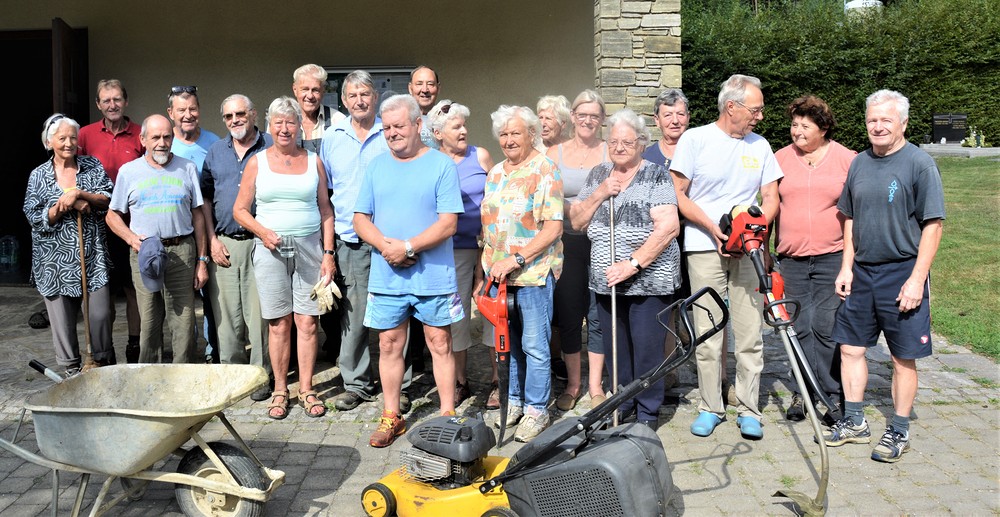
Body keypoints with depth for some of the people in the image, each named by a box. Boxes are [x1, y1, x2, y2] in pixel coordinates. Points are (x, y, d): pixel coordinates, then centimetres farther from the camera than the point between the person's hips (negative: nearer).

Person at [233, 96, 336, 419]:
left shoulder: (313, 161, 9)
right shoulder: (256, 163, 7)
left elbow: (325, 210, 9)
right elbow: (240, 209, 7)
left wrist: (328, 253, 1)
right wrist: (262, 232, -11)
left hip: (309, 247, 1)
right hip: (270, 248, 0)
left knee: (307, 321, -1)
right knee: (278, 323, 1)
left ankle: (306, 390, 9)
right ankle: (280, 390, 12)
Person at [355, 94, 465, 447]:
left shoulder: (442, 165, -3)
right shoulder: (376, 167, 10)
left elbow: (448, 223, -9)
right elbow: (360, 219, 8)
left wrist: (408, 247, -17)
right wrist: (385, 245, -11)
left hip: (434, 276, -3)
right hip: (386, 276, 4)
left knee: (440, 345, 4)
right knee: (389, 345, 9)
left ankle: (448, 415, 16)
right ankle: (391, 417, 22)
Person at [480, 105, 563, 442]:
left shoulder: (545, 171, -8)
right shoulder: (495, 173, 14)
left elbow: (553, 228, -15)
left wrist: (516, 259, -20)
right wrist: (483, 273, 14)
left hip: (534, 273, -6)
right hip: (498, 275, 7)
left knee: (534, 345, 0)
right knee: (509, 343, 14)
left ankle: (536, 410, 12)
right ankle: (514, 401, 28)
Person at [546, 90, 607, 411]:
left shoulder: (611, 153, 5)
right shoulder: (555, 153, 8)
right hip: (567, 243, 1)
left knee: (598, 315, 2)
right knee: (568, 315, 7)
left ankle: (595, 387, 15)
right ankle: (572, 384, 22)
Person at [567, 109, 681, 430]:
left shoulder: (656, 175, -6)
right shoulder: (599, 174, 11)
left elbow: (669, 226, -16)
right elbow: (577, 221, 8)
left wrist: (633, 264, -21)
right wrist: (600, 193, -8)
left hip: (648, 281, -5)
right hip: (606, 282, 5)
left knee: (646, 349, 1)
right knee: (616, 348, 13)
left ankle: (647, 413, 16)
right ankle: (621, 405, 29)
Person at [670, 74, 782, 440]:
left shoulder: (759, 146, 13)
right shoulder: (694, 139, 1)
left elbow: (770, 197, 13)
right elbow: (677, 194, -1)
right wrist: (713, 228, -11)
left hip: (748, 251, 3)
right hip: (705, 248, -3)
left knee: (750, 335, 1)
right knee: (708, 336, 1)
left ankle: (748, 410, 12)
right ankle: (710, 408, 13)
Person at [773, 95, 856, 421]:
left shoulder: (847, 159, 2)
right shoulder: (781, 158, 8)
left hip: (833, 258, -2)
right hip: (792, 259, 3)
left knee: (827, 328, -4)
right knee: (800, 328, 6)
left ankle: (835, 394, 8)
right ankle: (803, 392, 16)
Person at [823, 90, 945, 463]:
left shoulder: (919, 164, -8)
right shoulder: (860, 163, 9)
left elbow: (932, 225, -11)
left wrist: (917, 279, -16)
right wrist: (846, 268, 8)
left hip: (902, 275, -5)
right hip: (861, 273, 6)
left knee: (903, 358, 4)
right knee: (850, 347, 9)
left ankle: (899, 432, 17)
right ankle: (854, 422, 24)